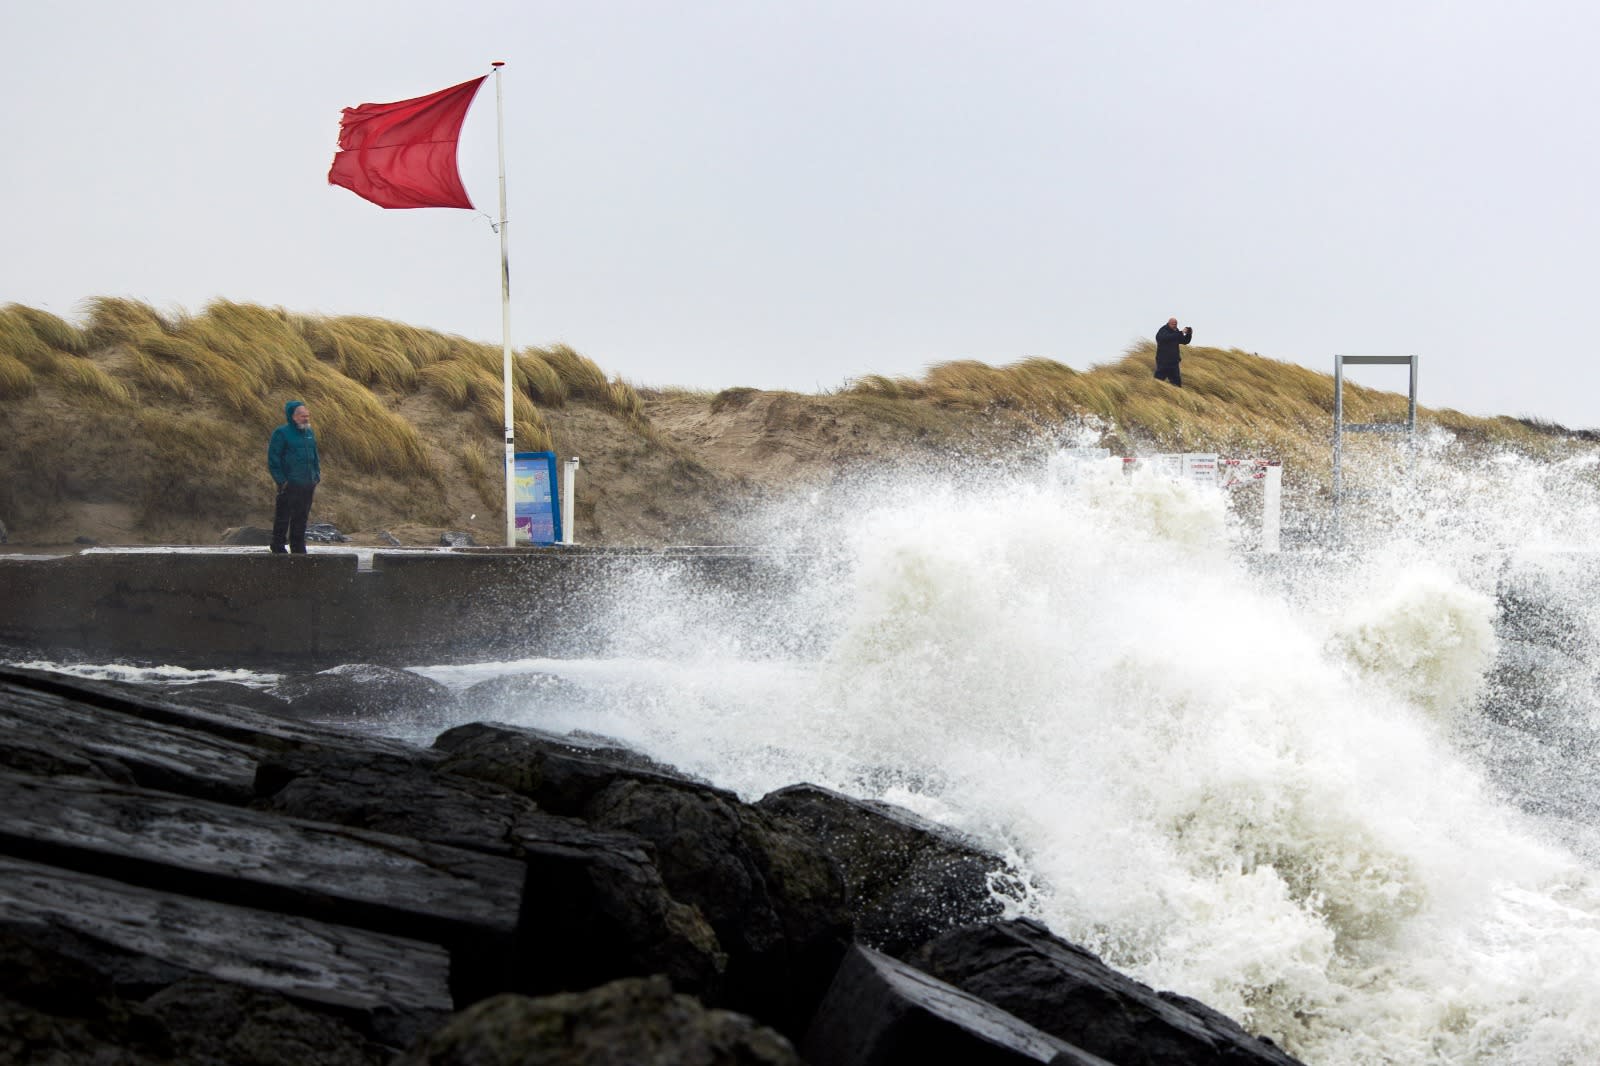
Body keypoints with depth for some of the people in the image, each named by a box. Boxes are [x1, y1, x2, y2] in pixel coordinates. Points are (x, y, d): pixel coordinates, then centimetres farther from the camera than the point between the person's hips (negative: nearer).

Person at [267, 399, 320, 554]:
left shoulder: (310, 433, 13)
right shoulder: (281, 433, -8)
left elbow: (315, 456, 23)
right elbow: (273, 459, -9)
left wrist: (316, 476, 13)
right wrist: (281, 480, -13)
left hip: (307, 485, 6)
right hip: (289, 485, -6)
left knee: (301, 518, 11)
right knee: (283, 516, -1)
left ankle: (298, 547, 19)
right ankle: (278, 546, 8)